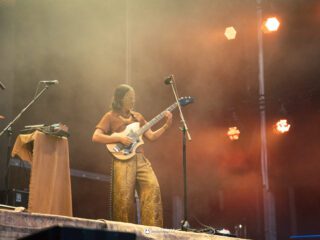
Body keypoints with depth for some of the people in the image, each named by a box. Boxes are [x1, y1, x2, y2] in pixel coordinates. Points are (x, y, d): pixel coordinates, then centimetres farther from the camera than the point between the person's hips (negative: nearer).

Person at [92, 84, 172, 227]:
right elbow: (96, 137, -7)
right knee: (124, 198, -9)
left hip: (140, 159, 5)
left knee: (153, 188, -13)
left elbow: (151, 136, 16)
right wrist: (120, 138, -14)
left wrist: (167, 125, 3)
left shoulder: (137, 116, 20)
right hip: (123, 160, -5)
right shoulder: (110, 117, 4)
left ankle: (152, 229, -10)